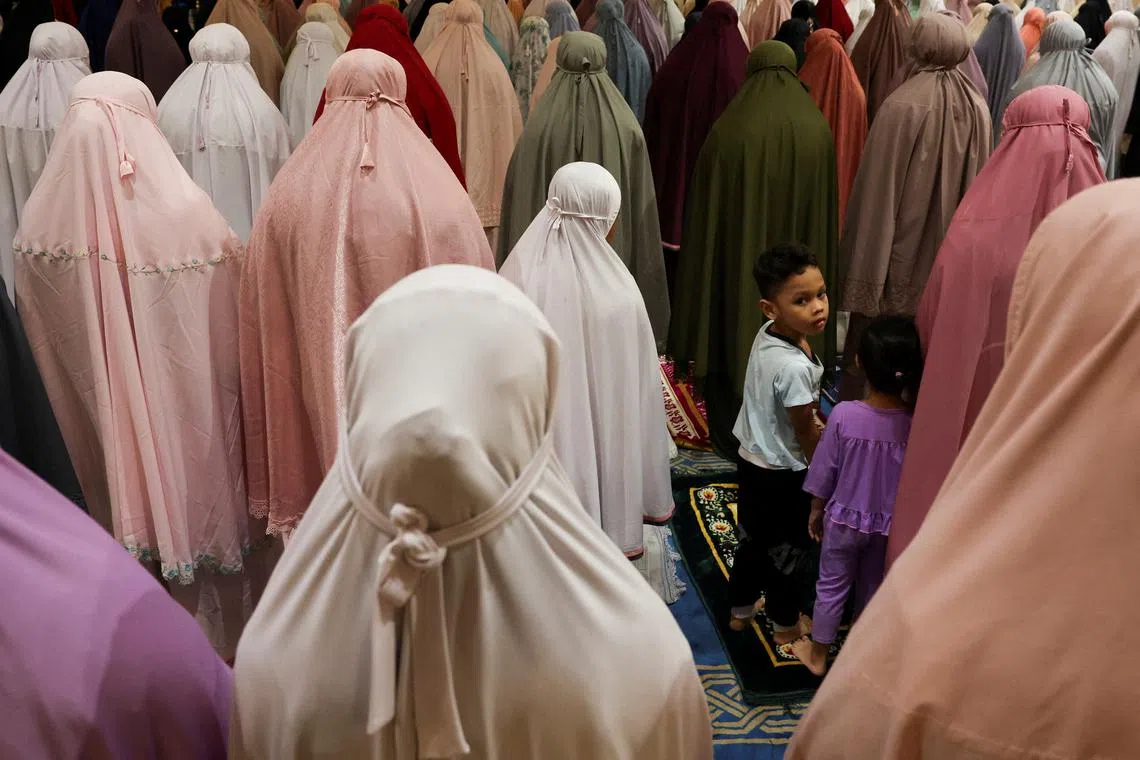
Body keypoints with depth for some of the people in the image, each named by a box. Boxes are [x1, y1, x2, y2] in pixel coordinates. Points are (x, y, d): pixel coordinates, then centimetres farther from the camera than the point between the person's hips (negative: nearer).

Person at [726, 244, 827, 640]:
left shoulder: (766, 334, -9)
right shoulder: (796, 367, -34)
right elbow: (806, 433, -19)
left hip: (751, 458, 8)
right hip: (783, 474, -8)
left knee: (752, 539, 25)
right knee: (787, 548, 16)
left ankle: (741, 609, 44)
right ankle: (786, 623, 37)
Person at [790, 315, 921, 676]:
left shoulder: (843, 415, -24)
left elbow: (824, 472, -12)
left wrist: (816, 510, 4)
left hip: (844, 519, -1)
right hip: (888, 524, 1)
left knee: (832, 585, 18)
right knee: (872, 588, 23)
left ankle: (818, 654, 34)